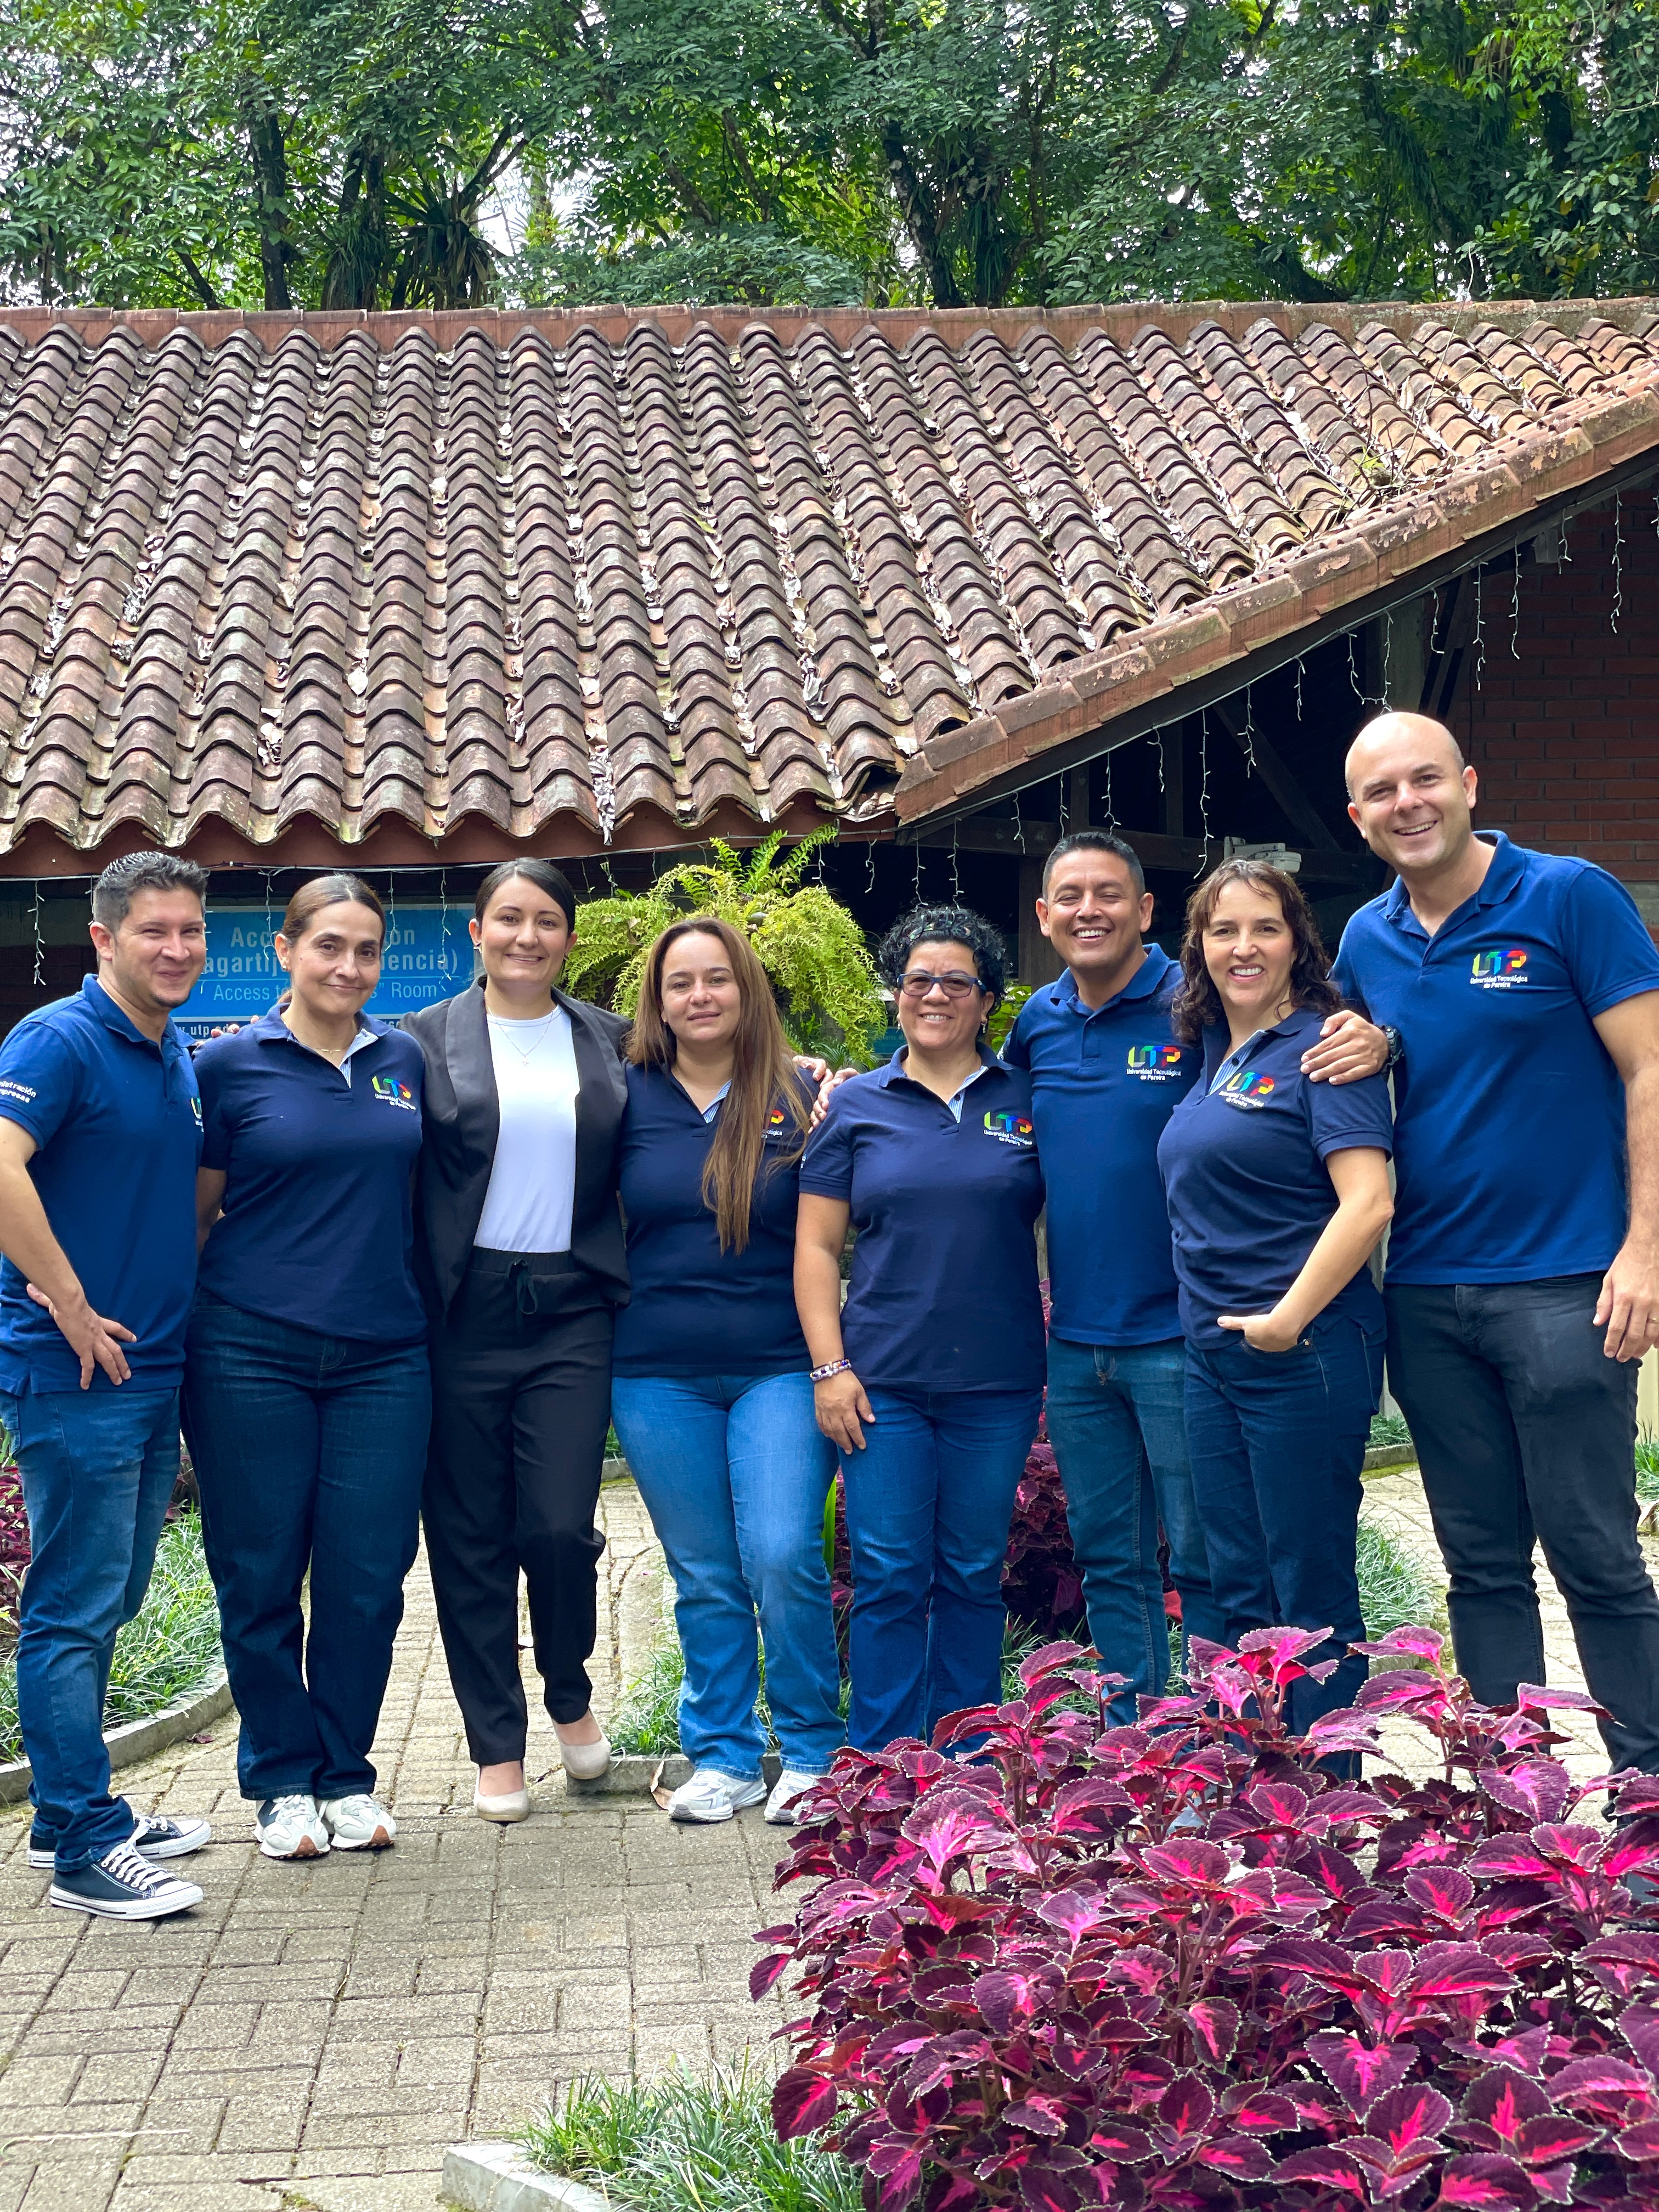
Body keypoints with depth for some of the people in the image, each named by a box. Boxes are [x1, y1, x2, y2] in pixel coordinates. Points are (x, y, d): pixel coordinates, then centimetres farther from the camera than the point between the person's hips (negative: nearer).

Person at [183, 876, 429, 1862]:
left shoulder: (404, 1060, 9)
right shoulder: (230, 1064, 0)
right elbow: (197, 1209, 5)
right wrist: (182, 1318, 1)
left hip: (383, 1353, 3)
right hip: (253, 1354, -2)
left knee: (368, 1575, 4)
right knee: (262, 1576, 4)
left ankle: (347, 1775, 20)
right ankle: (283, 1780, 19)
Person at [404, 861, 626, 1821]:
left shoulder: (610, 1040, 9)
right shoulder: (428, 1039, 3)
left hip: (571, 1309, 1)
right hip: (464, 1313, -1)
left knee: (561, 1525, -7)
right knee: (472, 1536, 4)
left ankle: (571, 1690, 23)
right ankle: (499, 1748, 19)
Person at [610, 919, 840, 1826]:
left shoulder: (797, 1099, 3)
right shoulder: (629, 1097, 6)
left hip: (777, 1368, -2)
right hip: (660, 1376, 2)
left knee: (784, 1557, -10)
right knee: (703, 1577, 8)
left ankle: (811, 1752, 8)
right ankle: (722, 1757, 20)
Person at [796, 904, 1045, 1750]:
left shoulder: (1026, 1100, 6)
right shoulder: (856, 1106, 5)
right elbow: (816, 1246, 4)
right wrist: (829, 1368, -4)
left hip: (997, 1382, 1)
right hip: (884, 1381, -1)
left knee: (974, 1576, 8)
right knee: (889, 1578, 0)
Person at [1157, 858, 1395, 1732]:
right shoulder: (1207, 1056, 14)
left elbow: (1368, 1203, -18)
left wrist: (1287, 1321, -18)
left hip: (1302, 1355, -8)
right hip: (1213, 1355, 8)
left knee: (1312, 1596, 1)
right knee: (1239, 1593, 13)